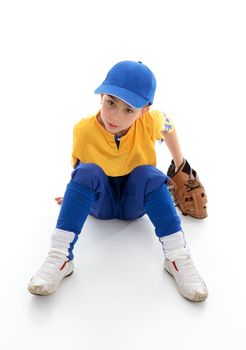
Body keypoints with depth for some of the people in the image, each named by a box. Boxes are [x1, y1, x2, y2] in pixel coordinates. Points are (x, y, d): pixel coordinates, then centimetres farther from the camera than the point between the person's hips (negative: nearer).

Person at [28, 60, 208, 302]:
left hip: (136, 201, 1)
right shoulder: (84, 130, -20)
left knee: (149, 175, -31)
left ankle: (177, 257, -30)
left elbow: (169, 127, 5)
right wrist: (77, 196, -10)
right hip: (100, 202, 0)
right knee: (88, 171, -31)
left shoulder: (151, 121, -20)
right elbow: (78, 167, -1)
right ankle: (60, 257, -34)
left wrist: (180, 166, 12)